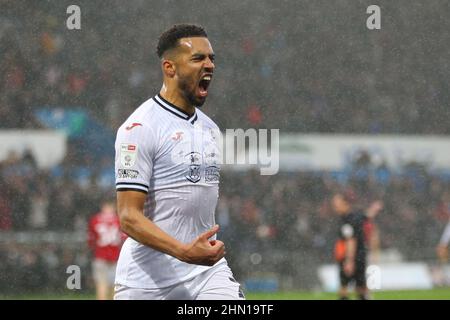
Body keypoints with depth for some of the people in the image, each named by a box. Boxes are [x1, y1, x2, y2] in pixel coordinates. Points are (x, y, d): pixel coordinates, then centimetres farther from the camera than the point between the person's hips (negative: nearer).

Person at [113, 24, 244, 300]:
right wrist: (185, 252, -29)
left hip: (208, 272, 6)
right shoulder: (140, 128, -12)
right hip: (149, 281, -6)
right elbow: (129, 217, -18)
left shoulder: (210, 128, 14)